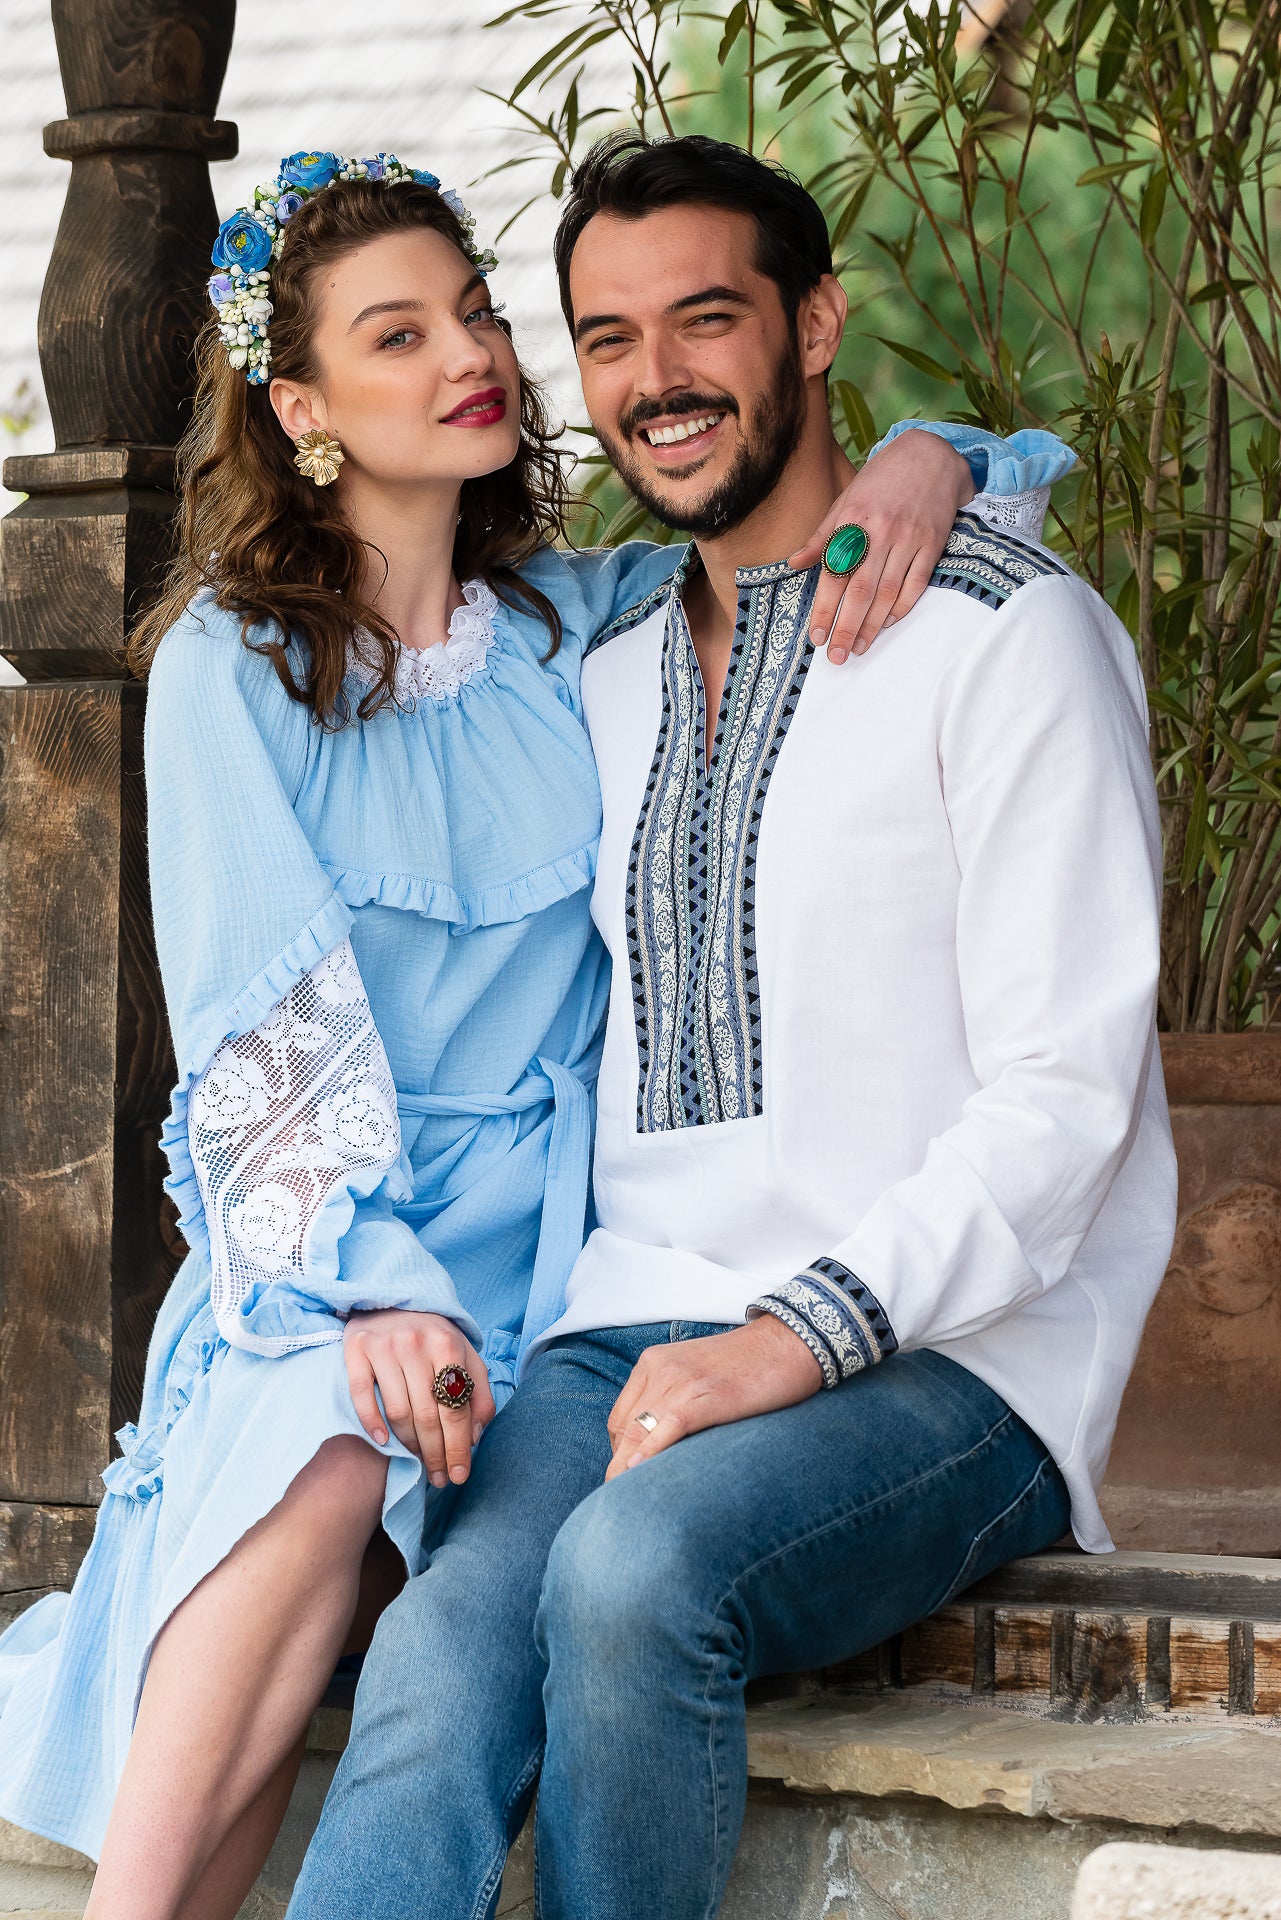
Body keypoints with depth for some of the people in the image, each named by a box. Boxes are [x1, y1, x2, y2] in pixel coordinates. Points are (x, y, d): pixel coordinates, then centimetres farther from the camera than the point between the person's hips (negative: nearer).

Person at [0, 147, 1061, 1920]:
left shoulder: (589, 625, 11)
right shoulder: (231, 666, 3)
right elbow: (262, 1026, -6)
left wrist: (920, 463, -5)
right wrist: (376, 1293, -22)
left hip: (548, 1242, 1)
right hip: (318, 1241, -1)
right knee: (325, 1468, -35)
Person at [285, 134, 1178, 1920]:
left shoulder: (1011, 634, -1)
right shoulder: (607, 676, 21)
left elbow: (1065, 1089, -8)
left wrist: (805, 1331, -20)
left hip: (951, 1357, -4)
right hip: (635, 1334, 5)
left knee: (637, 1565, -36)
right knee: (440, 1657, -28)